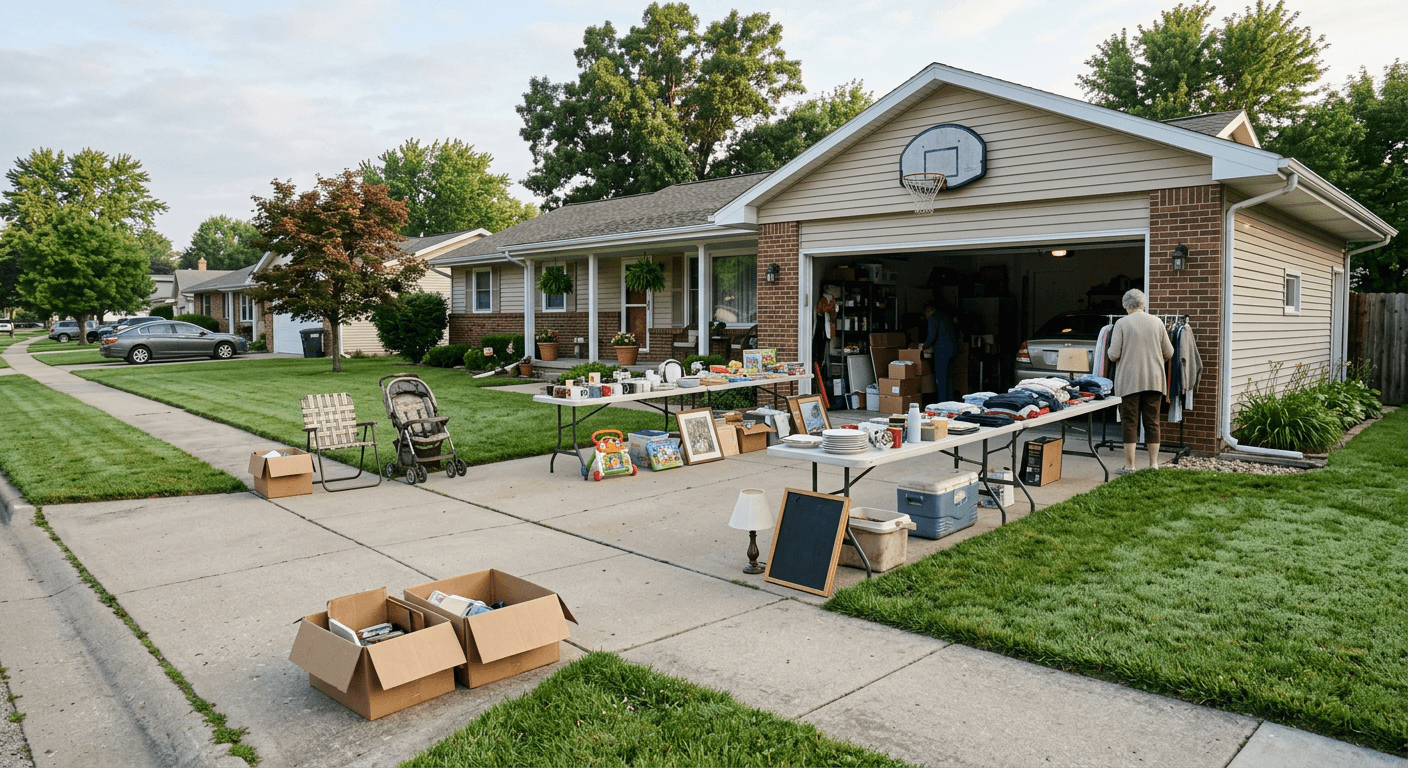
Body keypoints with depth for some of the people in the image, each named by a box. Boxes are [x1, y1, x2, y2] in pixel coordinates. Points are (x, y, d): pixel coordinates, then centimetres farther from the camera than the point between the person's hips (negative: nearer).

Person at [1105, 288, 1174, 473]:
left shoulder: (1122, 323, -5)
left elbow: (1113, 354, -9)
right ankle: (1154, 464, 11)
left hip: (1129, 380, -3)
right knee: (1152, 422, 9)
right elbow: (1169, 352, 10)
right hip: (1154, 380, 3)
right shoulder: (1157, 322, 6)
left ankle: (1129, 465, 2)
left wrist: (1111, 354, 14)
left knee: (1130, 423, 1)